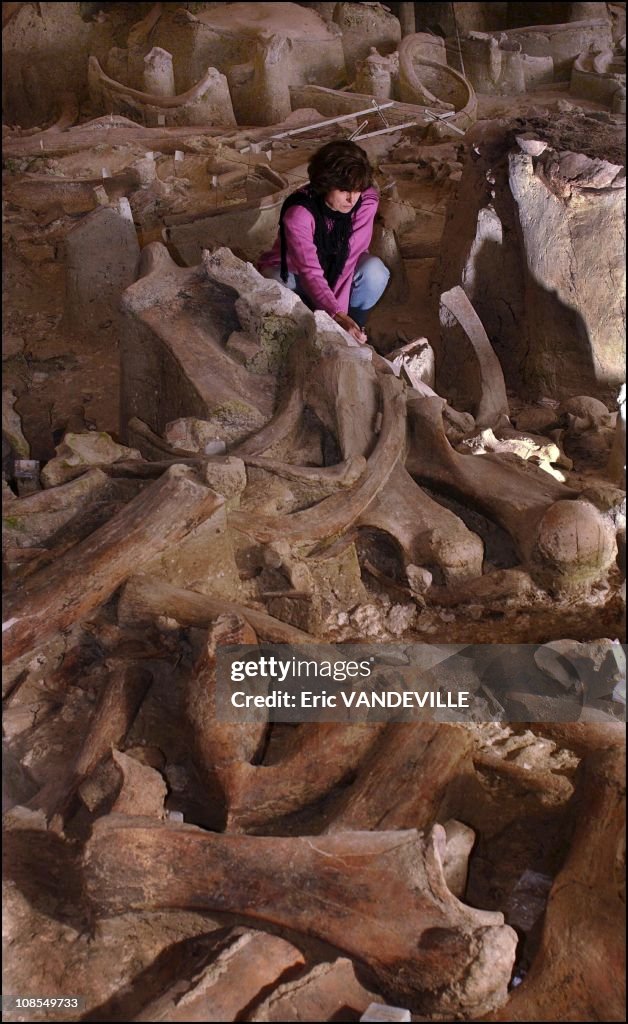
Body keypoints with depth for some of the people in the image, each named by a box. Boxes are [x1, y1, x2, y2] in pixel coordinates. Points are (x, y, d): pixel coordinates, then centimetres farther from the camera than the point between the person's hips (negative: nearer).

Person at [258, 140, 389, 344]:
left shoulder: (367, 201, -23)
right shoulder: (298, 213, -34)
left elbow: (352, 256, -27)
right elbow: (310, 273, -40)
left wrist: (339, 315, -38)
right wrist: (338, 315, -55)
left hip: (337, 269, 2)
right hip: (293, 271, -2)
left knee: (374, 271, -29)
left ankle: (353, 332, -6)